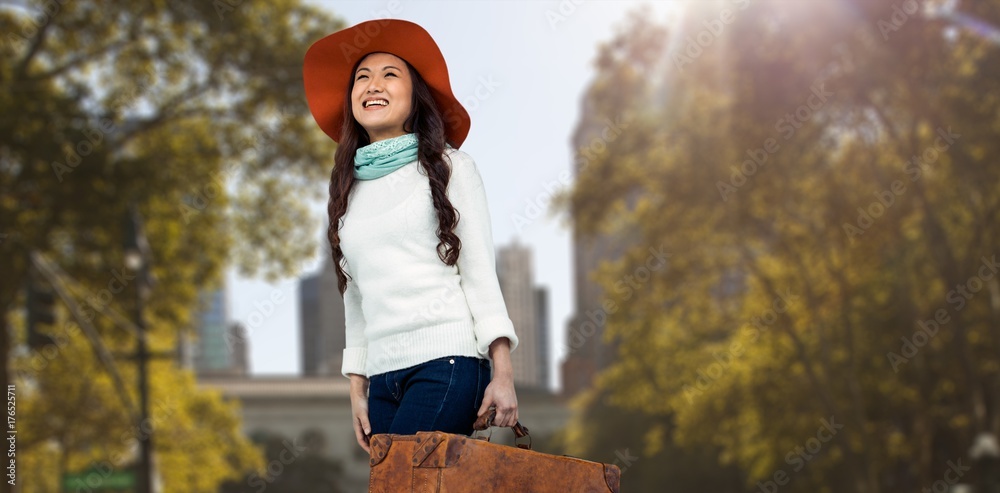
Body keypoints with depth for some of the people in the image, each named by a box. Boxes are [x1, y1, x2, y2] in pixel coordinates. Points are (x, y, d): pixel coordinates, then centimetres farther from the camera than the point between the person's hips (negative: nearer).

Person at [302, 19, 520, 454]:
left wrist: (502, 373, -8)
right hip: (383, 375, 4)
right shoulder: (348, 189, 18)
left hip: (447, 362, -4)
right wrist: (357, 389, 13)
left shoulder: (447, 166, 6)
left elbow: (480, 267, 1)